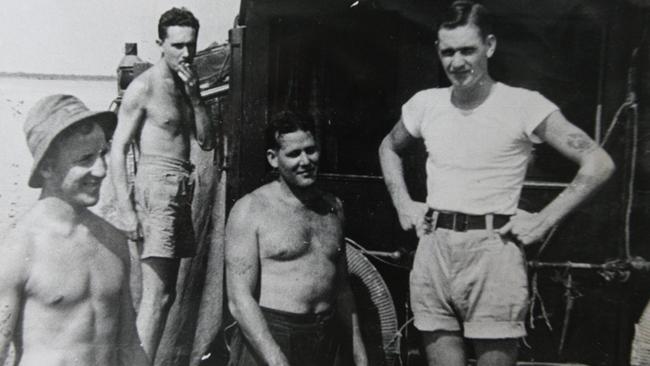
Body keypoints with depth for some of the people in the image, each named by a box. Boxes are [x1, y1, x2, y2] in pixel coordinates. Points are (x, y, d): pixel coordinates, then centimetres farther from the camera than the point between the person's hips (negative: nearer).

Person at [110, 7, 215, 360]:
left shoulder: (186, 87, 16)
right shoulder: (144, 87, -7)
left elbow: (207, 142, 10)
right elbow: (117, 151, -11)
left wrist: (195, 96, -1)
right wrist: (127, 210, -17)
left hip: (181, 191, 8)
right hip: (156, 185, -8)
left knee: (167, 291, 11)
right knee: (156, 294, -13)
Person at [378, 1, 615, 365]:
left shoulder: (523, 105, -7)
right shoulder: (425, 104, 6)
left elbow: (599, 163, -8)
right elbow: (389, 148, 26)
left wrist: (543, 220, -11)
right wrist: (403, 203, 13)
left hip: (492, 249, -4)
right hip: (433, 248, 4)